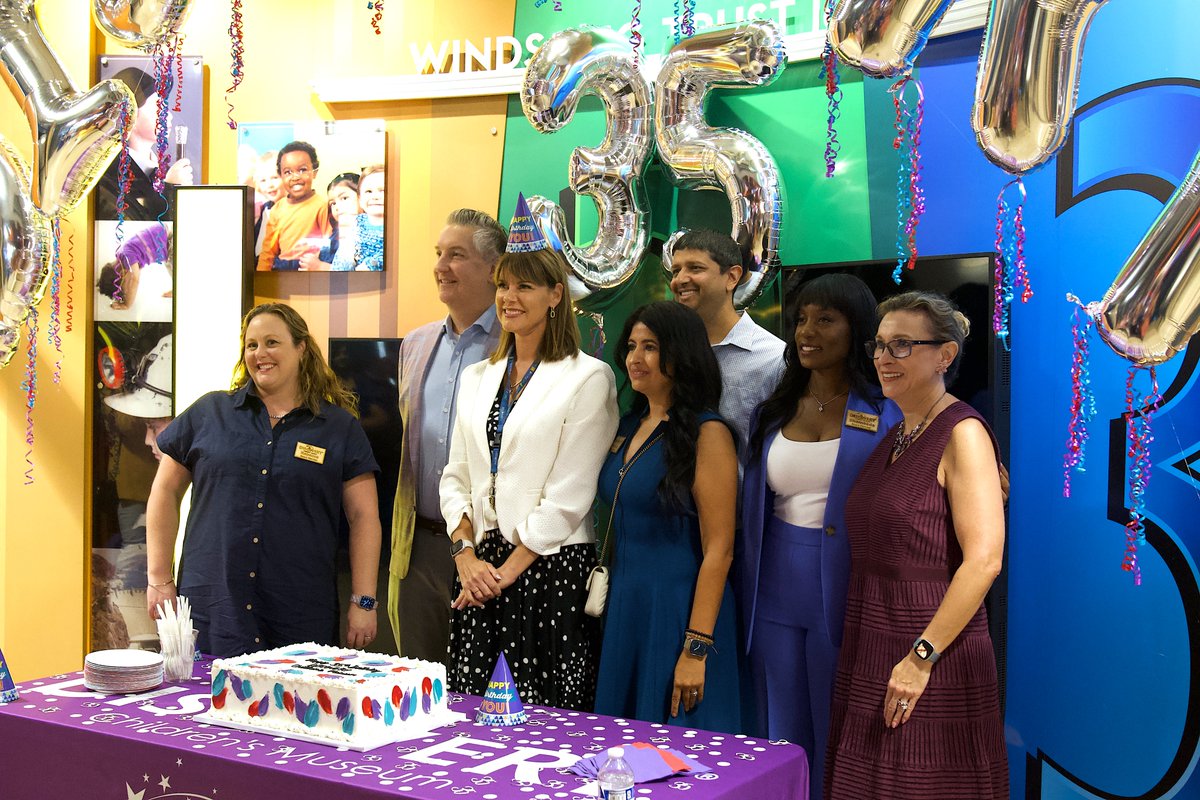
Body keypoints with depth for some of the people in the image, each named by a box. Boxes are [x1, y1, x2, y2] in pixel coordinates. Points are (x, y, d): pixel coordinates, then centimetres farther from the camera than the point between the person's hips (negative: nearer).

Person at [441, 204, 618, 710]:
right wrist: (467, 554, -3)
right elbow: (455, 477, 12)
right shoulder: (477, 378, 14)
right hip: (480, 566, 5)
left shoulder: (588, 378, -4)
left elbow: (569, 495, -9)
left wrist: (510, 569, -10)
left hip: (551, 567, -5)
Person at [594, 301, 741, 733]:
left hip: (677, 609, -7)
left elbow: (718, 550, -15)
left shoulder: (706, 433, -12)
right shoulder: (629, 427, 11)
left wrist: (697, 648, -19)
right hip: (622, 605, 7)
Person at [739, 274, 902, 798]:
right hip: (775, 596, 4)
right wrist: (744, 604, 9)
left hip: (846, 596, -4)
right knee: (783, 740, 14)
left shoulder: (886, 412, -5)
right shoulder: (773, 410, 9)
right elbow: (753, 507, 13)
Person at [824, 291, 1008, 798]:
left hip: (934, 658, -8)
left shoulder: (962, 433, -11)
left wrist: (921, 657, -20)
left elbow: (984, 560, -19)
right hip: (870, 653, 8)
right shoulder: (894, 438, 14)